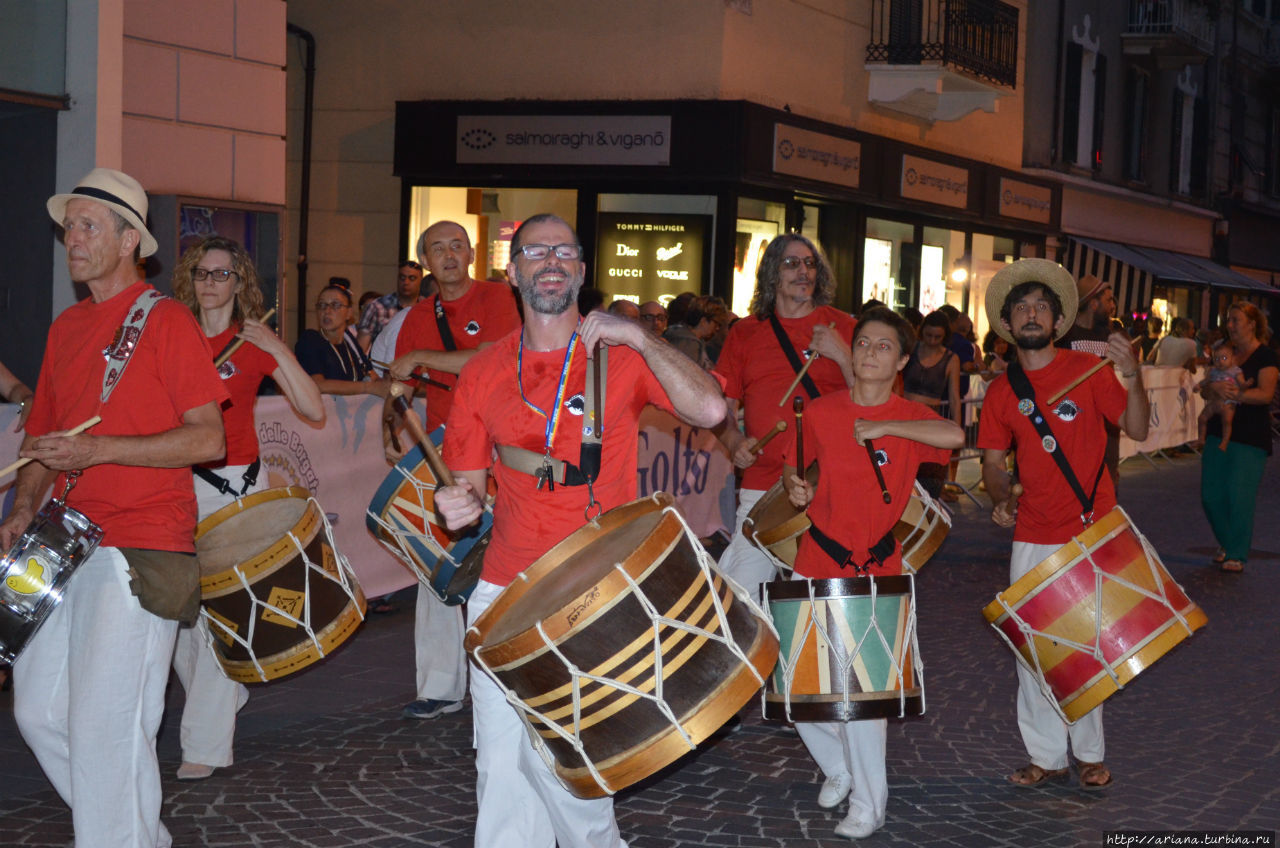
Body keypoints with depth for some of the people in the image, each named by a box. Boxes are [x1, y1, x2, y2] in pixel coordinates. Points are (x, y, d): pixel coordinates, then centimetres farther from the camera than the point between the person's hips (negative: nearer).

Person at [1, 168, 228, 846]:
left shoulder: (165, 321, -6)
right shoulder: (66, 328, 16)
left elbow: (207, 438, -13)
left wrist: (97, 449, -19)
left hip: (140, 546, -8)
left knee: (104, 726, -9)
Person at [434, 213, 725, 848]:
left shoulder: (620, 355, 0)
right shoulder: (482, 374, 9)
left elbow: (709, 409, -14)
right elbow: (471, 479, 14)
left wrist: (641, 339, -17)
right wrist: (462, 504, -9)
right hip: (504, 590, 4)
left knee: (554, 755, -9)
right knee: (500, 763, 4)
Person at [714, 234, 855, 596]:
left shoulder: (842, 328, 6)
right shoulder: (745, 333, 11)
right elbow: (723, 407, 14)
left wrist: (843, 357, -12)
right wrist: (735, 443, -5)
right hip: (762, 487, 1)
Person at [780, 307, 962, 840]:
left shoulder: (910, 416, -3)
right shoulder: (821, 411, 3)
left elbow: (955, 436, -23)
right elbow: (792, 463, 15)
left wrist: (883, 426, -22)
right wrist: (794, 486, -7)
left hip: (876, 573, -3)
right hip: (816, 563, 3)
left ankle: (868, 803, 7)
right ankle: (838, 764, 30)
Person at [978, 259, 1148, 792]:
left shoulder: (1086, 369, -2)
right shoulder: (1001, 391, 6)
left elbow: (1136, 430, -5)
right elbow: (994, 460, 9)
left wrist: (1132, 376, -22)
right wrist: (1001, 497, -11)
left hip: (1092, 532, -3)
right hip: (1032, 538, 3)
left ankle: (1089, 753, 18)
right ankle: (1046, 756, 17)